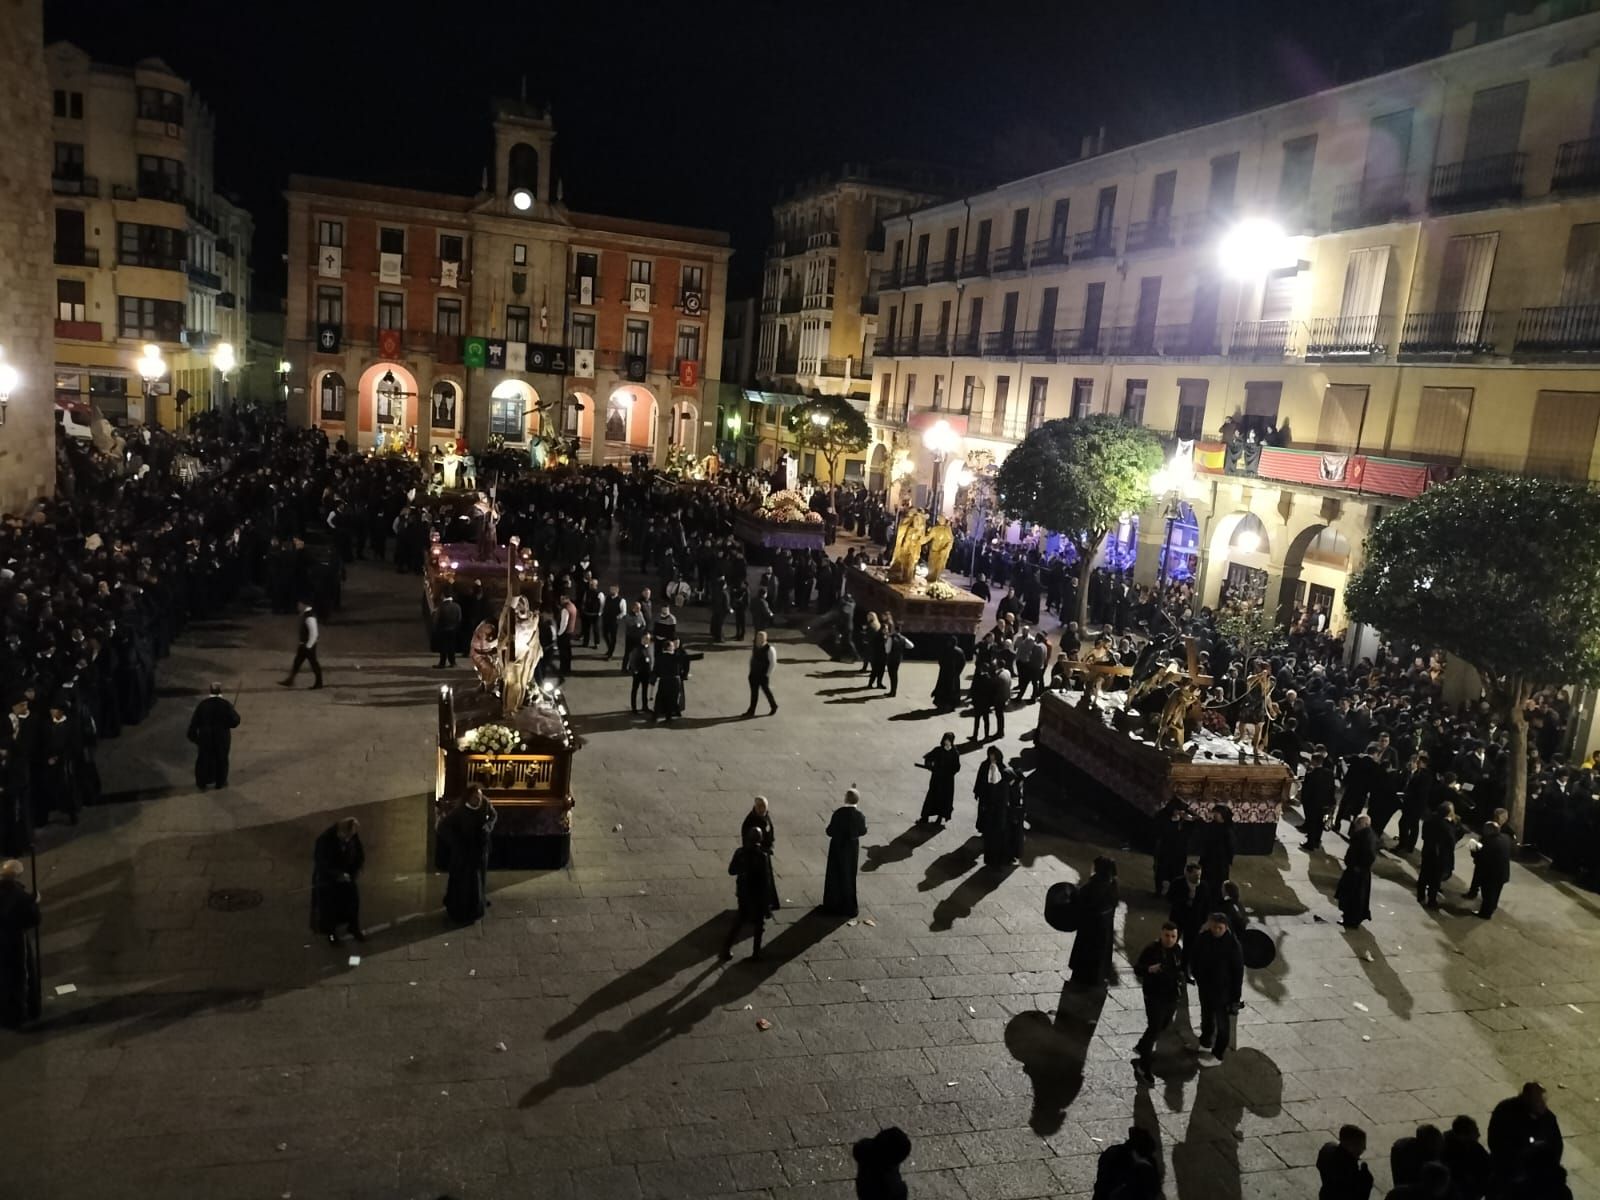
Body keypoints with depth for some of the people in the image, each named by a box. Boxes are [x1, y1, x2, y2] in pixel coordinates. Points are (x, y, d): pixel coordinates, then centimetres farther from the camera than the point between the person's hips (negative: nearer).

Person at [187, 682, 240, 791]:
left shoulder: (203, 704, -10)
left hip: (205, 738, 1)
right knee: (221, 759, 16)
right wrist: (236, 714, 5)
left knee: (204, 759, 17)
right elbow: (234, 722, -15)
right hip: (222, 738, -1)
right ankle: (220, 782, 26)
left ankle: (202, 783, 26)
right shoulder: (226, 705, -15)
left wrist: (192, 735, 7)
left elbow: (194, 722, -5)